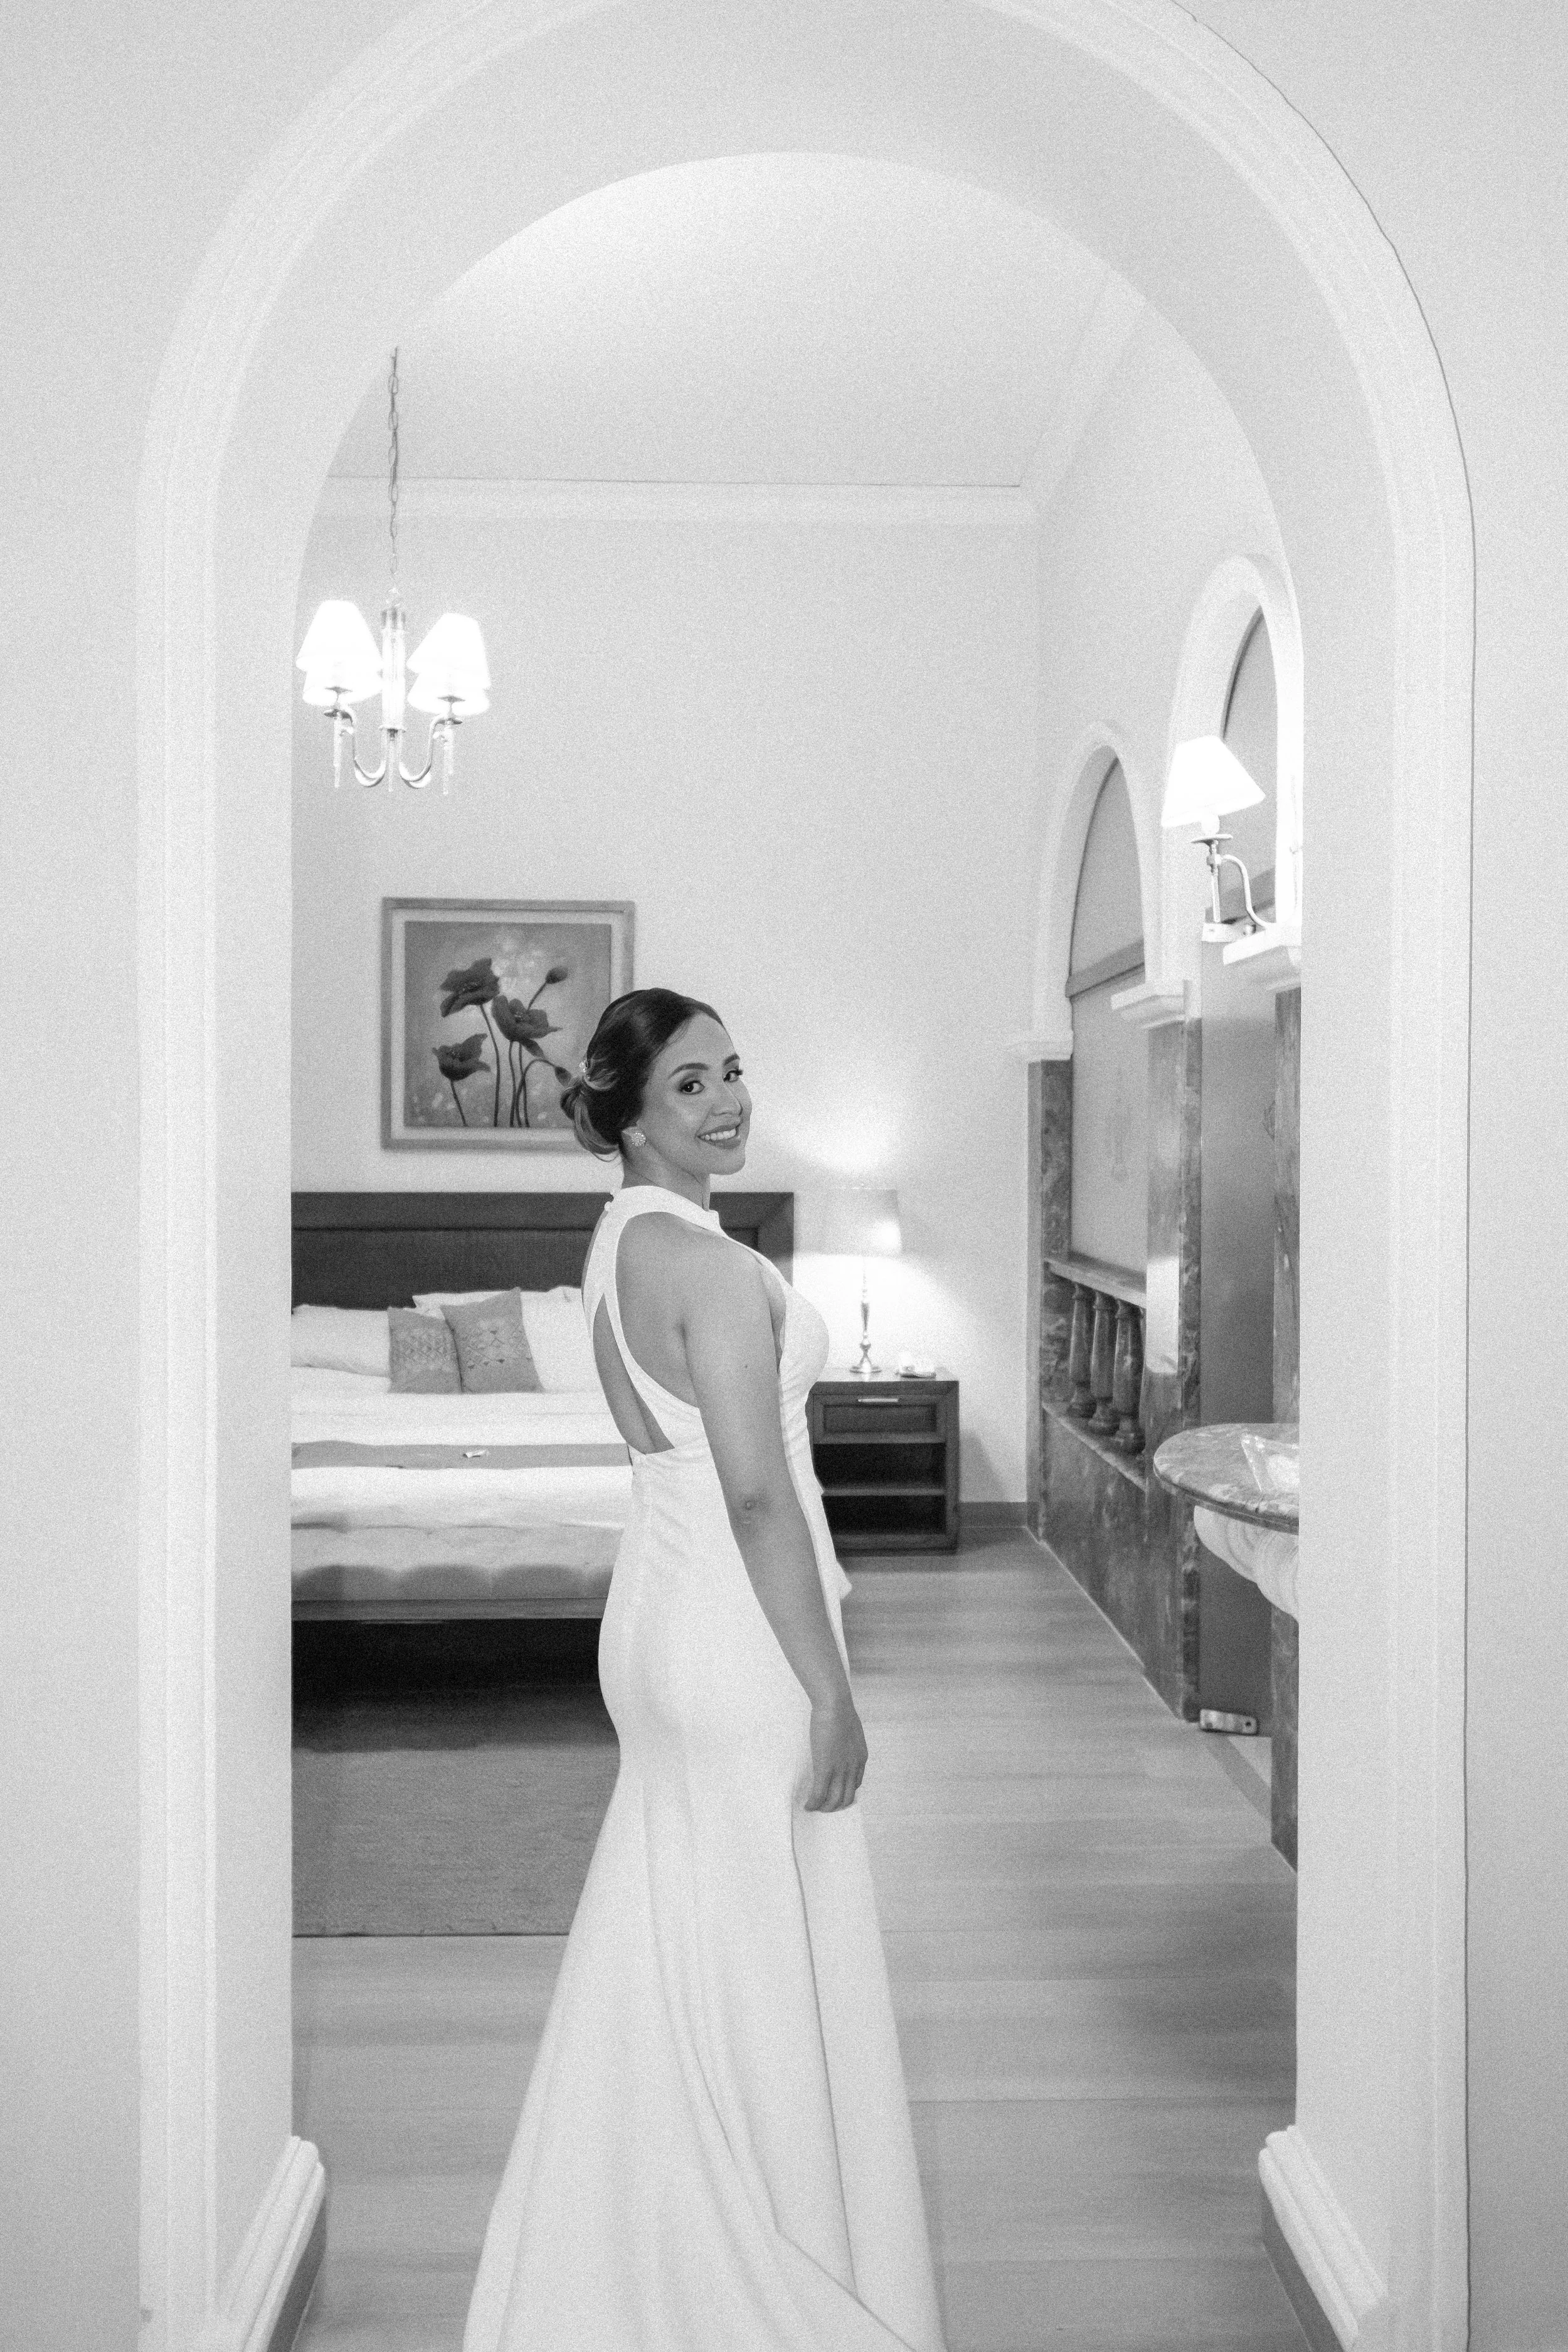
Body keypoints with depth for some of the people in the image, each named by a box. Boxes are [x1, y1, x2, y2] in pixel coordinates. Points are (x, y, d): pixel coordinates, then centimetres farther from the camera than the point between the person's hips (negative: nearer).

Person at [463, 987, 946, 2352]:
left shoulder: (619, 1244, 10)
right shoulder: (714, 1264, -19)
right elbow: (759, 1494, -23)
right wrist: (832, 1692, -18)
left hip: (655, 1610, 10)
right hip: (737, 1634, -10)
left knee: (670, 1955, 20)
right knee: (766, 1969, 4)